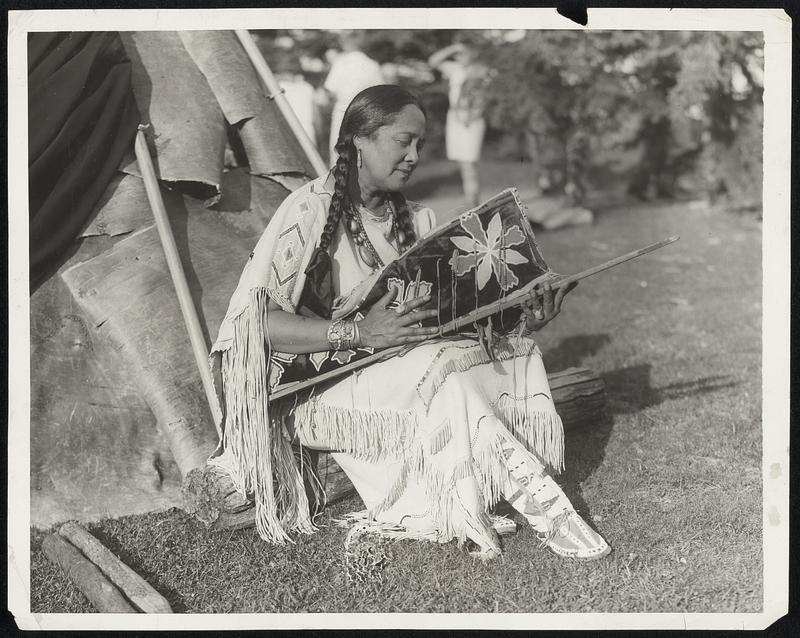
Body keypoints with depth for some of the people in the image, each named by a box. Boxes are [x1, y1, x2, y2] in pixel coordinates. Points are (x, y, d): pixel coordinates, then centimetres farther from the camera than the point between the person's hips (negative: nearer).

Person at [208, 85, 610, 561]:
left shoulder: (416, 220, 11)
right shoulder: (312, 210, -12)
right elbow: (255, 322, -21)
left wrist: (517, 322, -12)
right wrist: (358, 333, -32)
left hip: (405, 368, 7)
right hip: (319, 389, -7)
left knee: (517, 357, -16)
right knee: (444, 378, -32)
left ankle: (469, 508, -26)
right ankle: (545, 507, -24)